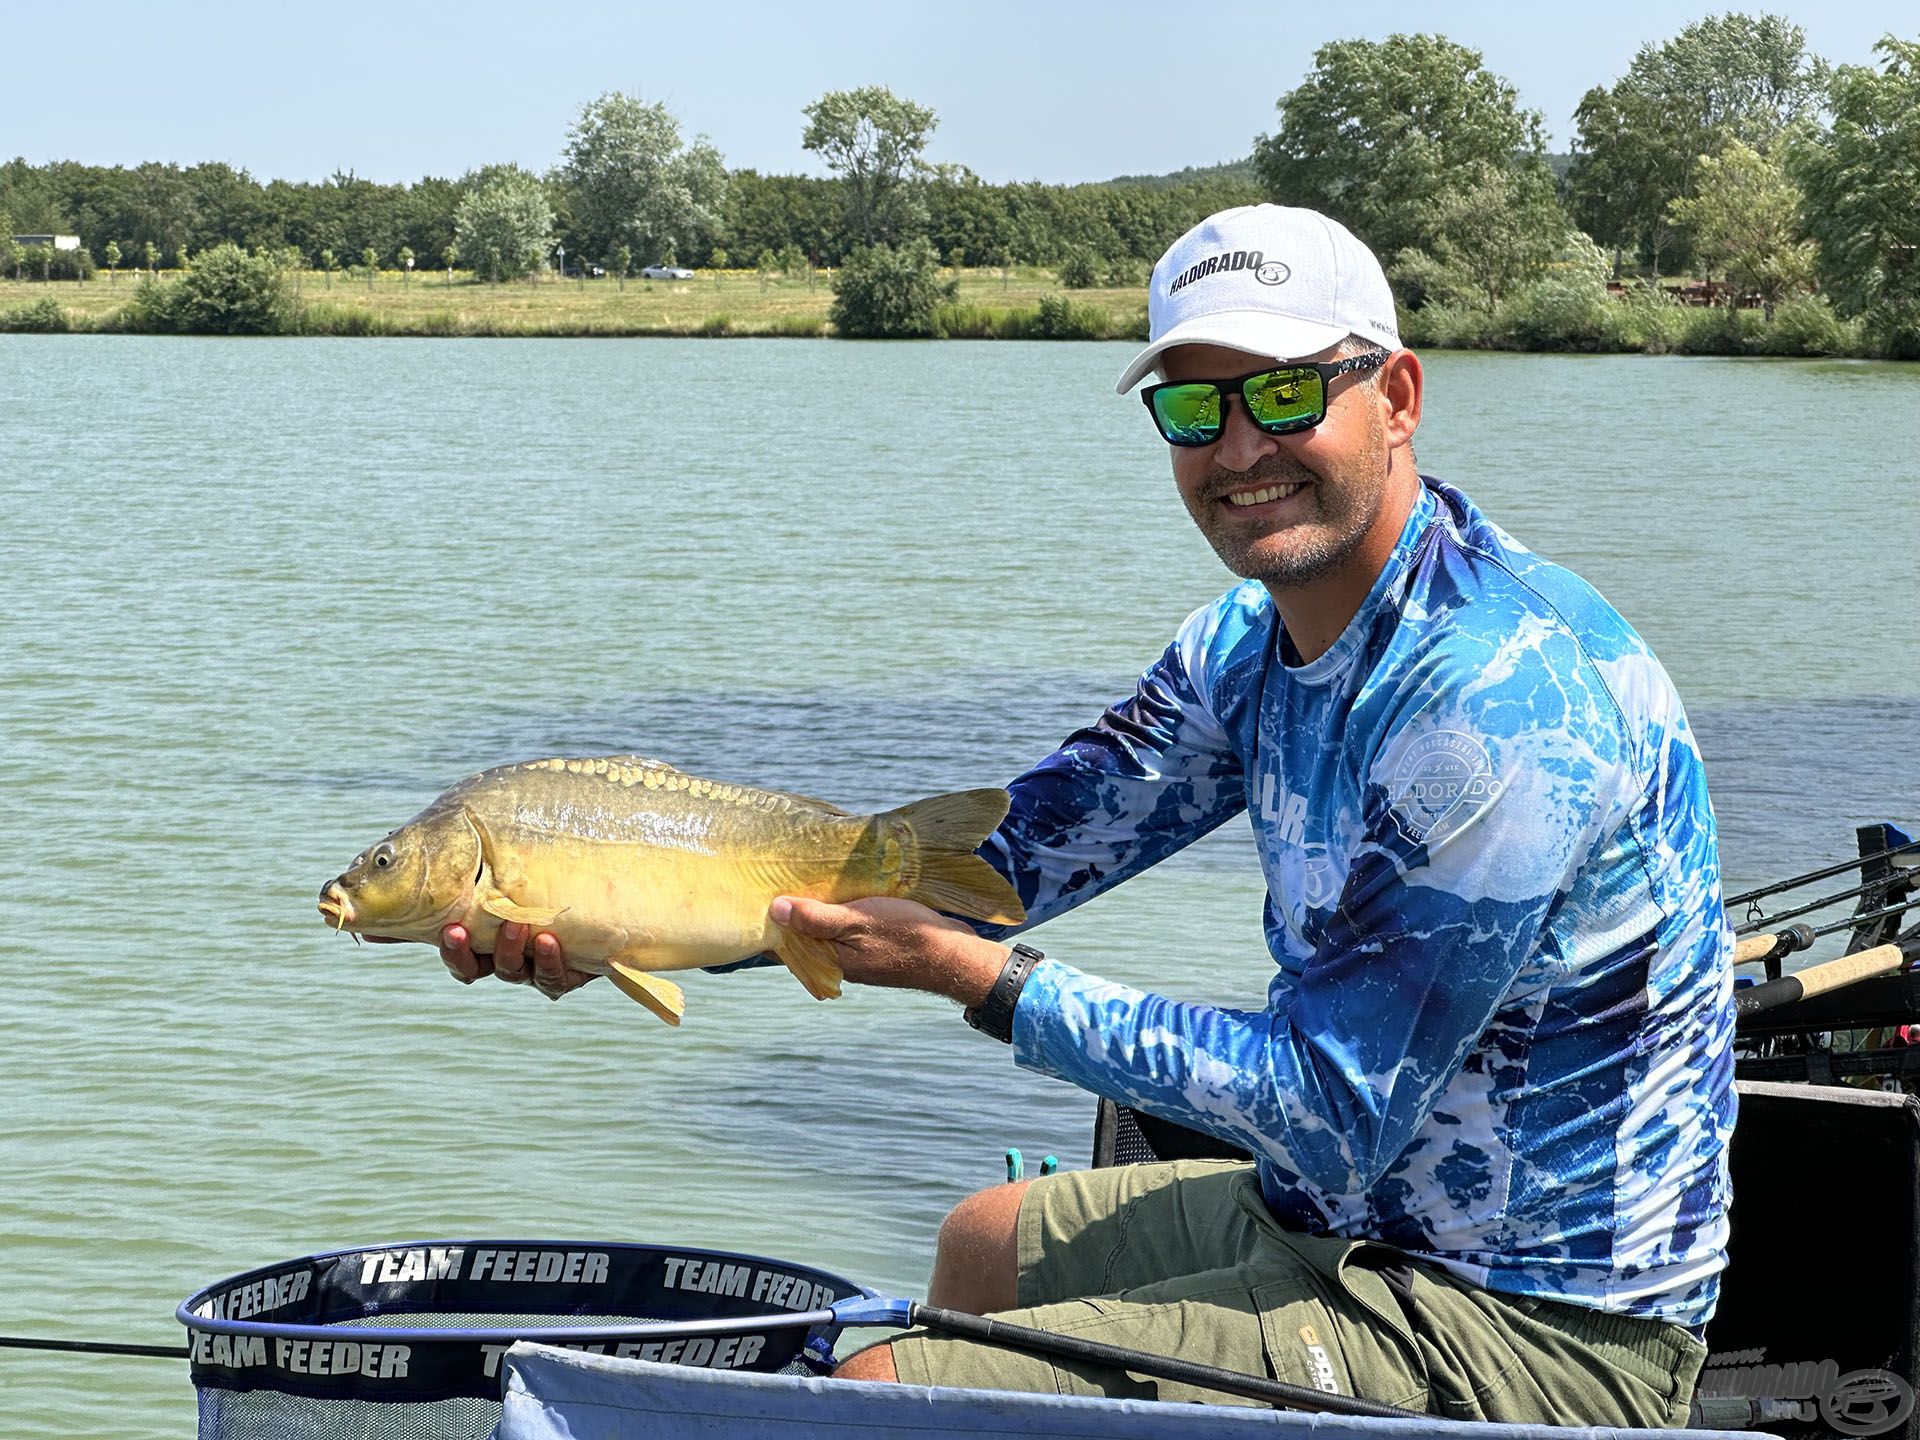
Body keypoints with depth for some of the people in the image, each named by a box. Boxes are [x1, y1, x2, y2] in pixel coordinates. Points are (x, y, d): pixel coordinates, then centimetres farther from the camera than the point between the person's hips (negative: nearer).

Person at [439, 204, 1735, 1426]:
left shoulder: (1501, 699, -26)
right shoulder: (1255, 644, 4)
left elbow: (1335, 1114, -24)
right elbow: (1003, 856, 2)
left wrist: (977, 976, -20)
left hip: (1521, 1328, -9)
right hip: (1367, 1212, 9)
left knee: (881, 1394, -10)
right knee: (987, 1246, 29)